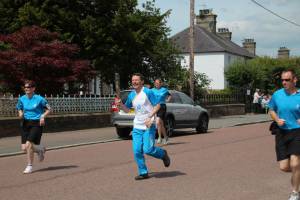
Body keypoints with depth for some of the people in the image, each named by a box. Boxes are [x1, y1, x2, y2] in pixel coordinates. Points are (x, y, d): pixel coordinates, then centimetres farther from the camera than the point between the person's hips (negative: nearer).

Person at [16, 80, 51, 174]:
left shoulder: (39, 99, -8)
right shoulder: (22, 99, 4)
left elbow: (48, 109, 1)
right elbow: (19, 109, 19)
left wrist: (43, 116, -16)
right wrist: (20, 114, -4)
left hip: (36, 124, -5)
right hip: (25, 123, 5)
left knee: (28, 144, -17)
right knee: (24, 148, -1)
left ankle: (29, 166, 2)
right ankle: (40, 149, 31)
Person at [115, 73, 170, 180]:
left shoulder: (148, 92, -8)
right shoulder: (131, 95, 9)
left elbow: (157, 105, -9)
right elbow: (127, 109, 20)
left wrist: (150, 117, -21)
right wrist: (120, 104, -2)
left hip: (149, 126, -6)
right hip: (137, 127, 6)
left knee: (148, 149, -13)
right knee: (137, 151, -2)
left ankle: (163, 154, 17)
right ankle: (143, 173, 11)